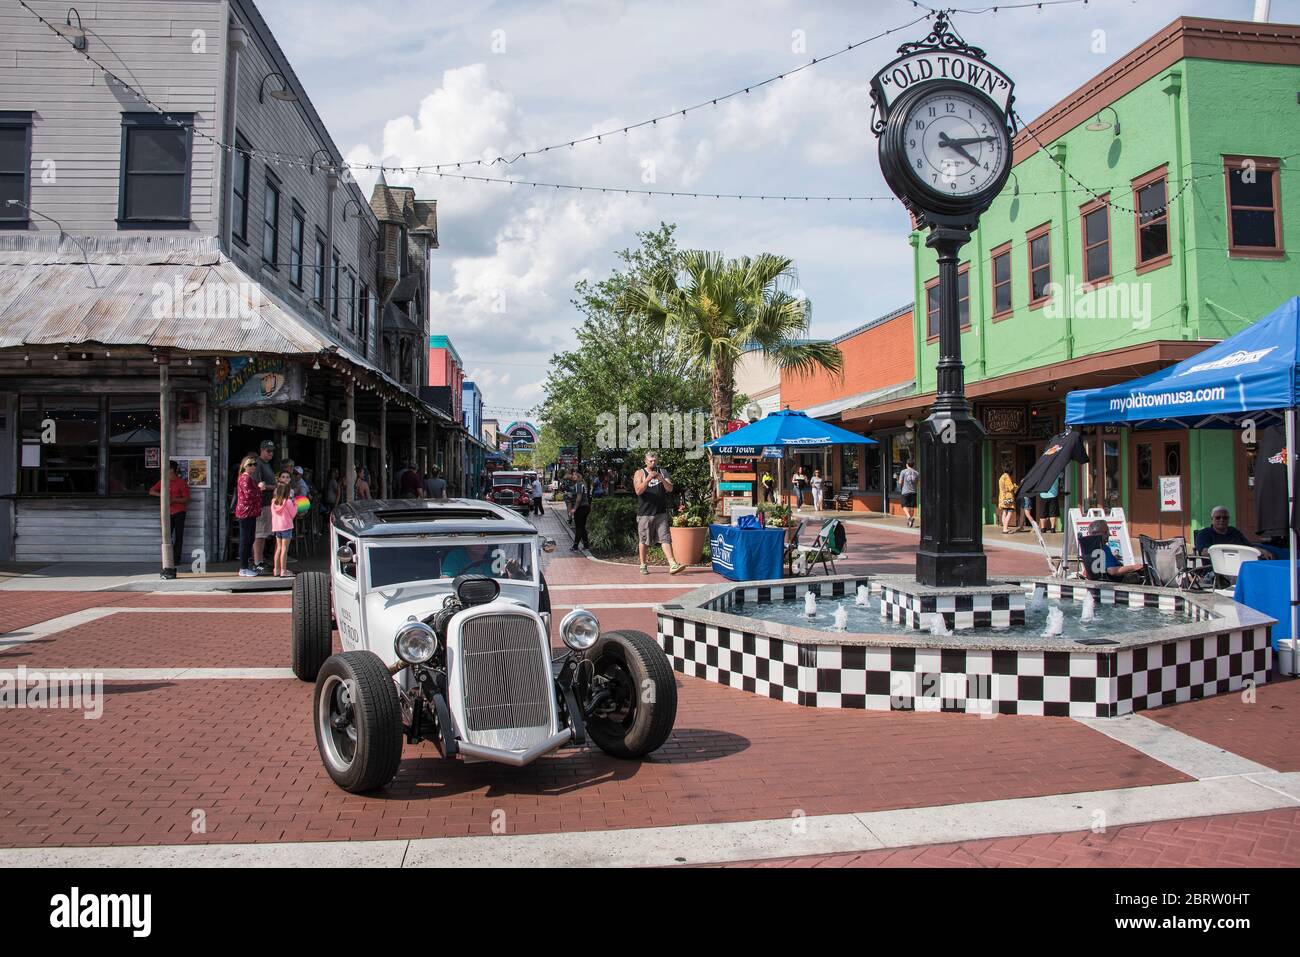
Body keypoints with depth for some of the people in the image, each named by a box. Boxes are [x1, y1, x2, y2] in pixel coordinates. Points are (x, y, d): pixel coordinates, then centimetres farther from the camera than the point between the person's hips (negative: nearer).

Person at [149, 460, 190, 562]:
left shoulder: (181, 483, -3)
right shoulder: (162, 481, 11)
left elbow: (186, 499, -4)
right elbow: (151, 491, 14)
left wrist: (174, 500, -18)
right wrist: (160, 494, -6)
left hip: (179, 513, -3)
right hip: (167, 513, 3)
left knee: (178, 536, 0)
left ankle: (176, 559, 4)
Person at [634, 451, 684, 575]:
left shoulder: (662, 472, 11)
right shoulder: (640, 473, 2)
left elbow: (670, 488, 1)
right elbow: (638, 491, -11)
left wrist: (662, 479, -16)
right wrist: (648, 479, -23)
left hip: (661, 512, 2)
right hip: (645, 513, -2)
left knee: (665, 539, -5)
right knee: (643, 540, 5)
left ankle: (672, 565, -12)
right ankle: (643, 565, 17)